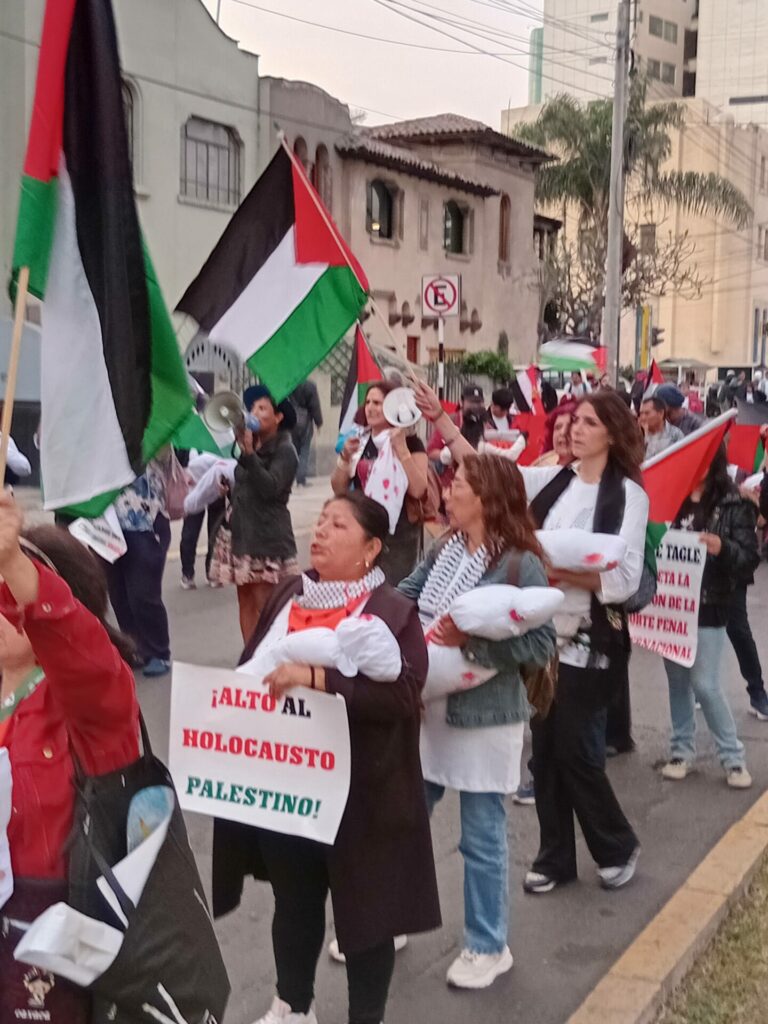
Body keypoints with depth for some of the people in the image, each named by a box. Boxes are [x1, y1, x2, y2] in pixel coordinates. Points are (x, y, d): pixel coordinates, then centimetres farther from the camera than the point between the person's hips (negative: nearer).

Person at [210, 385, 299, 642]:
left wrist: (248, 452, -24)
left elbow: (270, 487, -20)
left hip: (267, 536, -7)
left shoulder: (284, 451, -7)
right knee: (245, 601, 6)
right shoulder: (252, 446, 14)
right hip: (242, 531, 7)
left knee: (265, 606, -9)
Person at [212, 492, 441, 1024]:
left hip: (355, 795, -5)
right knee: (293, 900, 22)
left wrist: (315, 677, -31)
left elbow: (403, 693, -25)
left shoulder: (394, 612, -12)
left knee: (362, 908, 10)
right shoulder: (288, 595, 6)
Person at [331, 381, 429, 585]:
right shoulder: (360, 441, 10)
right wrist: (345, 457, -5)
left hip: (397, 534, -5)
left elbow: (419, 490, -18)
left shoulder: (410, 443, -6)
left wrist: (402, 449, -20)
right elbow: (339, 489, 10)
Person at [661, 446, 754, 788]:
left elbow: (749, 557, -8)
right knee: (677, 679, 11)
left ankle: (733, 756, 14)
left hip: (709, 607, -4)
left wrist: (723, 549, -27)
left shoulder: (734, 505, -4)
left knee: (705, 684, -2)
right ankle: (682, 749, 24)